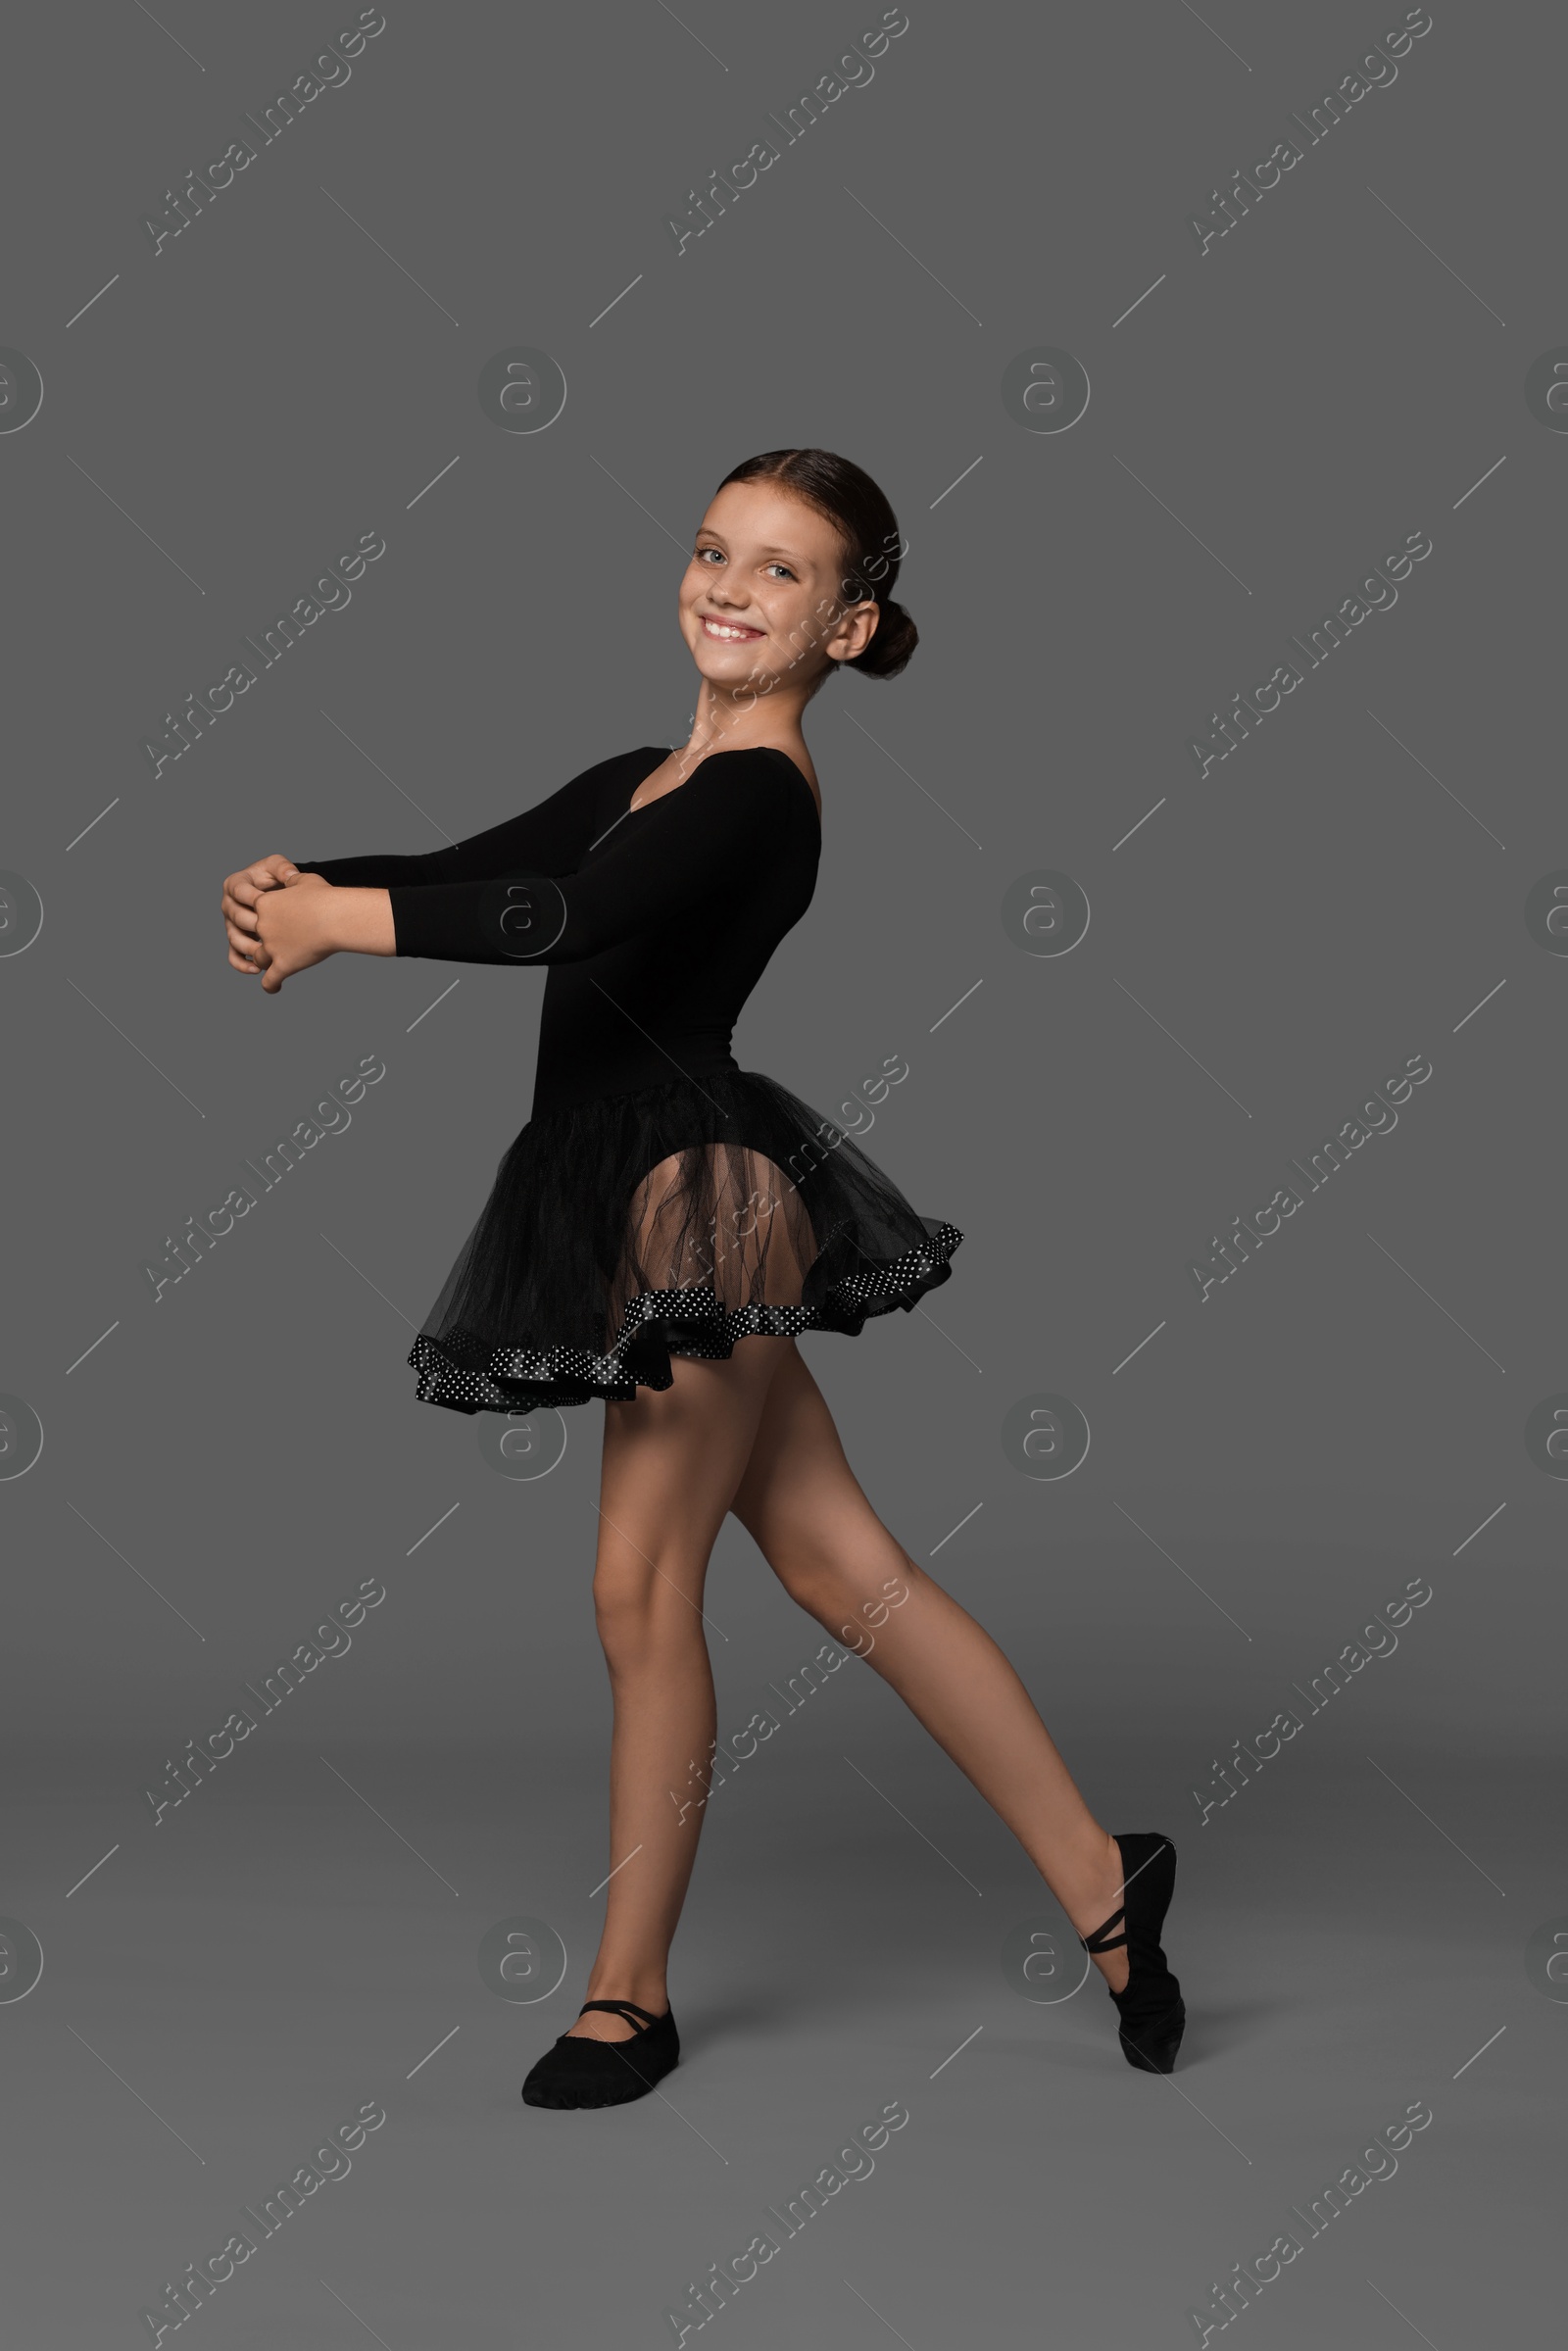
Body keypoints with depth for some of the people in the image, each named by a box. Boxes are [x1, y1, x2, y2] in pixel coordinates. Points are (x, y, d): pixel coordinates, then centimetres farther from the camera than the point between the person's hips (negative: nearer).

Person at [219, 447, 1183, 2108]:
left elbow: (570, 918, -28)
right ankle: (1098, 1881, 17)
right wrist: (294, 883, -5)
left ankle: (629, 1995, 15)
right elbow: (467, 868, 15)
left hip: (703, 1202, -9)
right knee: (846, 1568, 10)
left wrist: (334, 922, -22)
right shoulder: (643, 779, 17)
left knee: (642, 1589, 0)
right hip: (642, 1202, 9)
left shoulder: (757, 792, -13)